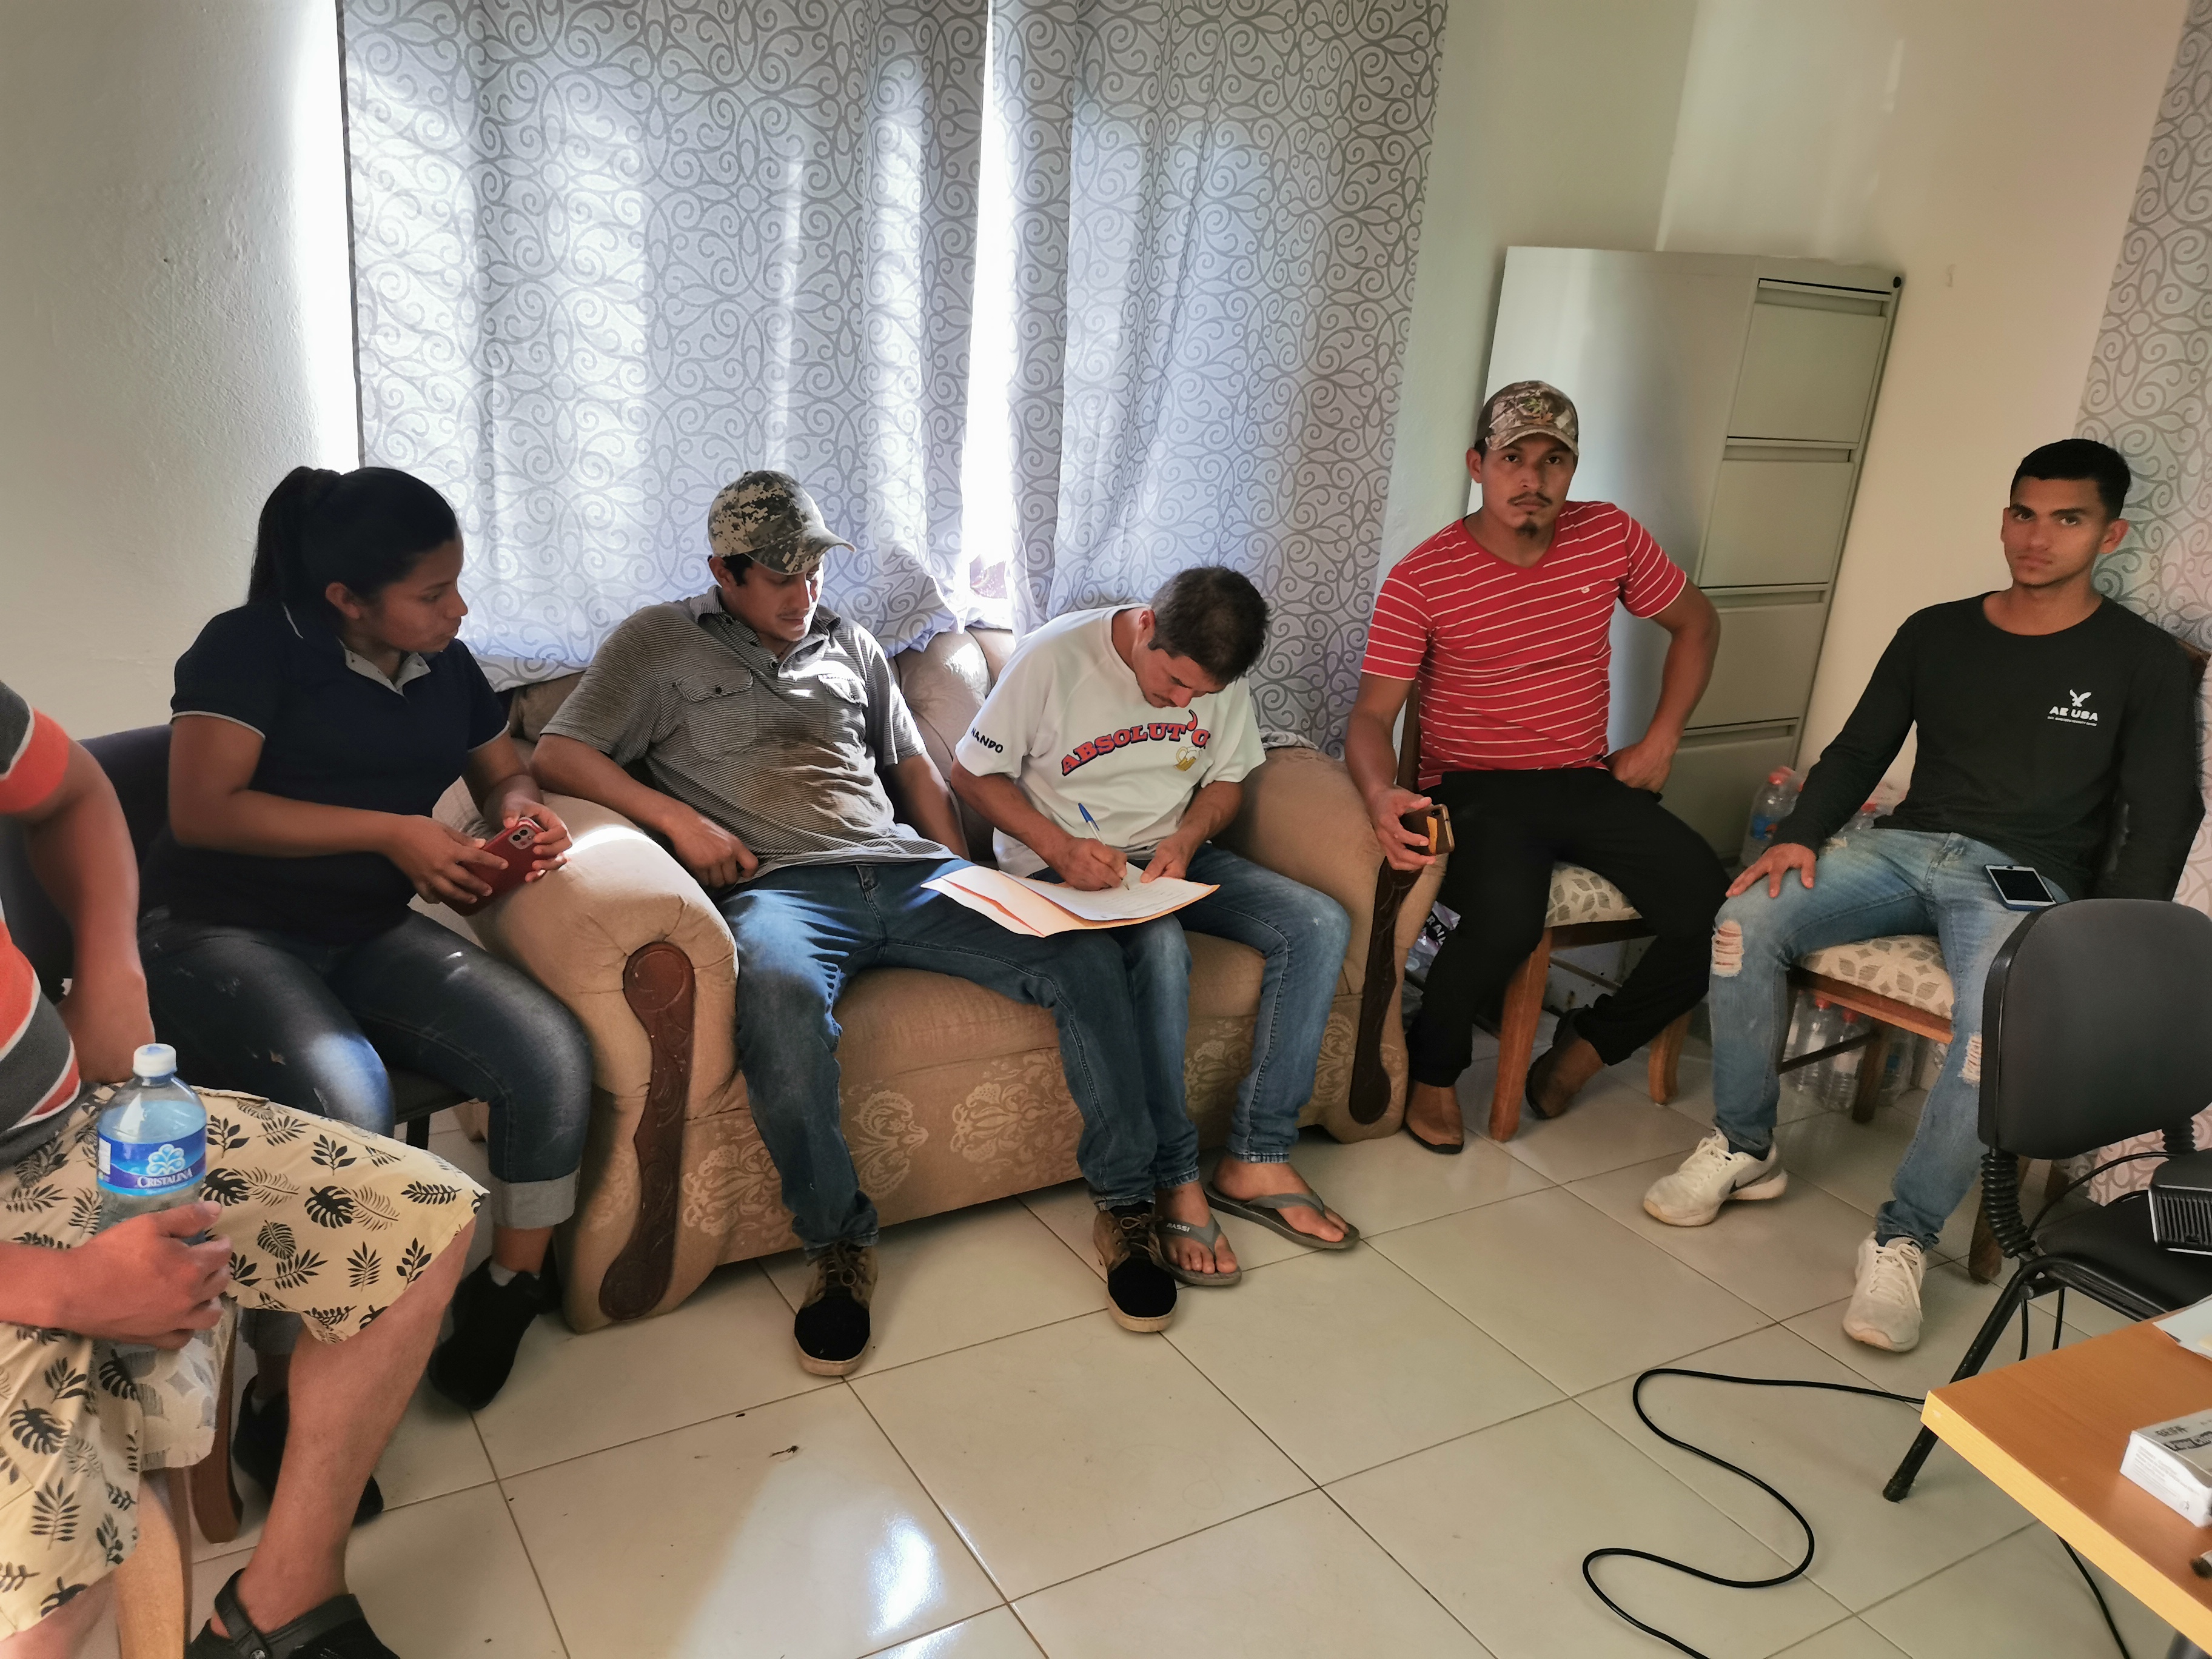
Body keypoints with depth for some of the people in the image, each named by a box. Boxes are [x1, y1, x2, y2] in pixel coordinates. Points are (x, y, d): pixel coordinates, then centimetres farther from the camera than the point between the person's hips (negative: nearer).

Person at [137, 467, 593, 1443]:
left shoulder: (444, 664, 11)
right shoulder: (252, 647, -8)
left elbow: (502, 771, 23)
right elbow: (201, 810, -17)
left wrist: (523, 809, -2)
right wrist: (390, 831, -19)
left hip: (369, 935, 6)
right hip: (221, 932, -5)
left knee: (553, 1053, -19)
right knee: (342, 1103, -35)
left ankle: (512, 1286, 4)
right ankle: (282, 1400, -17)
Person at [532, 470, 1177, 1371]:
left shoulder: (850, 644, 26)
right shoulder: (658, 641, 12)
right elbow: (557, 754, 4)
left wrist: (966, 887, 13)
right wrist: (678, 817, -11)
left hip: (906, 871, 4)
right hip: (778, 885, -4)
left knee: (1085, 954, -19)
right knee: (781, 996, -42)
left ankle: (1123, 1203, -6)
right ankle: (838, 1245, -22)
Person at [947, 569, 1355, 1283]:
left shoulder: (1216, 675, -2)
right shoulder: (1054, 657, -16)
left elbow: (1227, 779, 11)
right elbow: (972, 774, -9)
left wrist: (1187, 839, -11)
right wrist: (1062, 848, -22)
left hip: (1172, 856, 6)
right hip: (1063, 865, -5)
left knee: (1320, 924, -16)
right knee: (1160, 948, -37)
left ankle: (1255, 1161, -14)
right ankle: (1174, 1183, -22)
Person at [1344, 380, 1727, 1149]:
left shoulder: (1612, 536, 1)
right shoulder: (1421, 580, -10)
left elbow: (1695, 624, 17)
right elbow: (1371, 716, -12)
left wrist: (1661, 739, 6)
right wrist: (1381, 795, -34)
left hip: (1588, 783, 5)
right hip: (1475, 790, -4)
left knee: (1717, 912, -16)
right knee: (1508, 914, -36)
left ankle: (1590, 1043, 12)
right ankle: (1431, 1071, -5)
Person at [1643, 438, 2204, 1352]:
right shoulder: (1935, 633, 15)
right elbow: (1859, 750, 14)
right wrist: (1800, 834, -7)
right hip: (1902, 846, 3)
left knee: (1996, 1027, -36)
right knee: (1747, 916, -25)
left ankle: (1902, 1241, -20)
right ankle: (1743, 1147, -8)